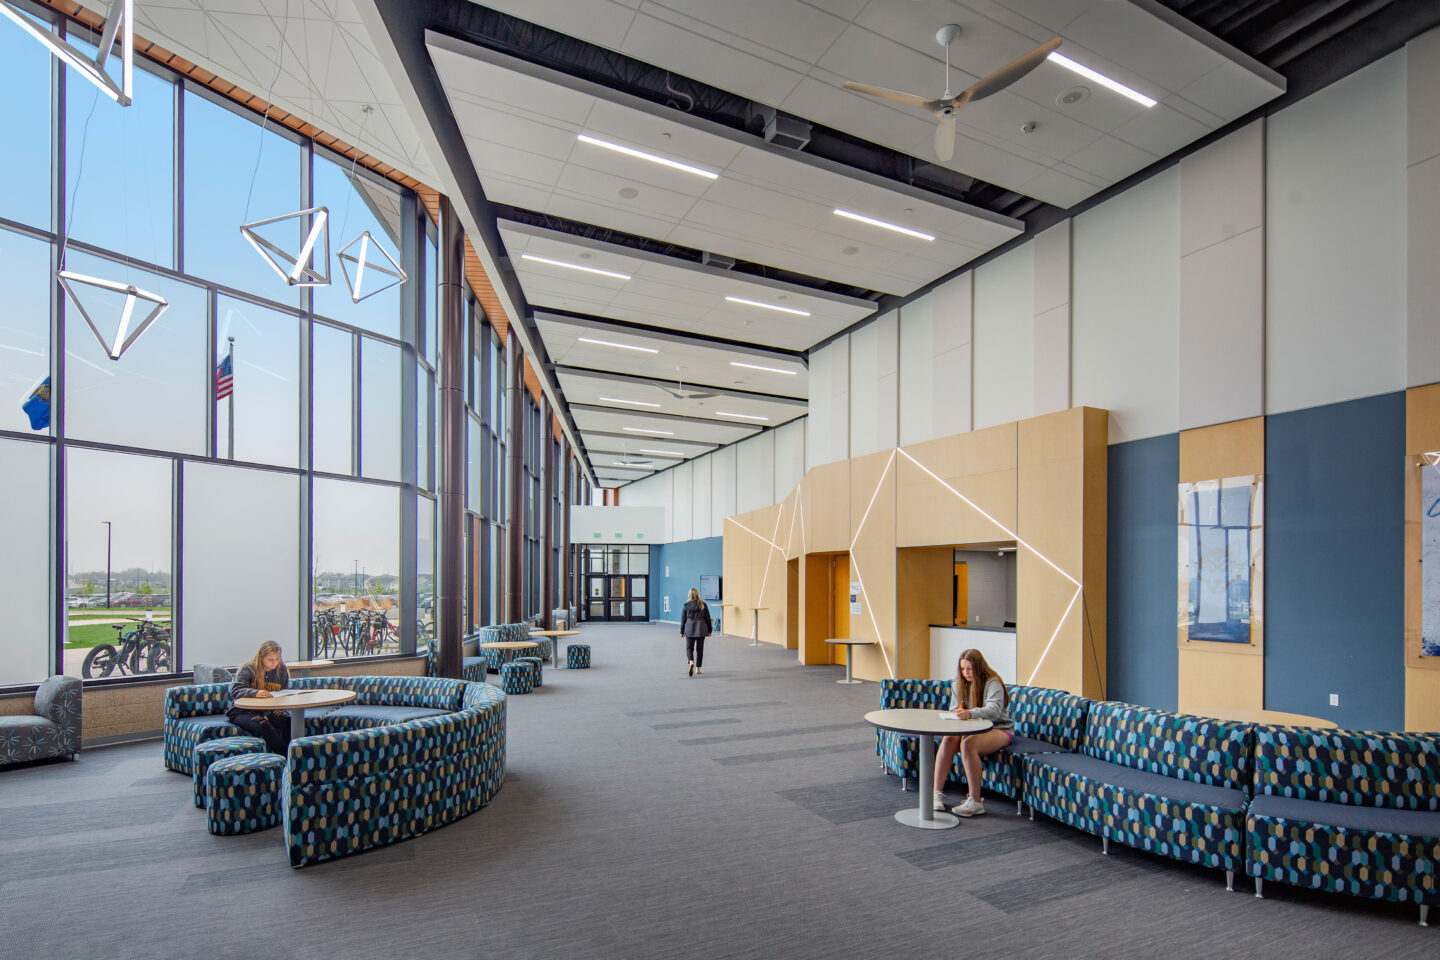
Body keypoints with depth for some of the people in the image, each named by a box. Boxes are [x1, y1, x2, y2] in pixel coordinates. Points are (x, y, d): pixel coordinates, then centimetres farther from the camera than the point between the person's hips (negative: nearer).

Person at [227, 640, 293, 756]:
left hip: (270, 710, 3)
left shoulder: (282, 671, 6)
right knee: (262, 724, -36)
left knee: (287, 719, -31)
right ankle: (286, 756, -36)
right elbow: (235, 691, -22)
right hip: (243, 711, -3)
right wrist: (255, 693, -43)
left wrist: (269, 715, -15)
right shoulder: (247, 670, -5)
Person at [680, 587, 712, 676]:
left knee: (689, 647, 6)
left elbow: (683, 619, 2)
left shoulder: (686, 605, -2)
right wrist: (709, 630, 12)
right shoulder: (703, 605, 0)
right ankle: (697, 668, 10)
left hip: (689, 629, -1)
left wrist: (682, 632, 10)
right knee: (699, 649, 9)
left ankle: (691, 662, -21)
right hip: (701, 629, 1)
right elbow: (707, 618, 4)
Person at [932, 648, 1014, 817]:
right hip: (972, 728, 6)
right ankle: (937, 793, -22)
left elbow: (993, 711, -31)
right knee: (948, 739, -25)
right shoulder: (959, 683, 7)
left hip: (998, 729, -5)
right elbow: (956, 709, 9)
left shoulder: (993, 684, -14)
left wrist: (970, 714, -50)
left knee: (968, 743, -34)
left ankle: (975, 802, -29)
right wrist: (958, 715, -17)